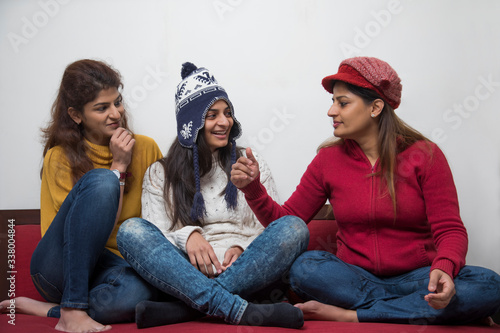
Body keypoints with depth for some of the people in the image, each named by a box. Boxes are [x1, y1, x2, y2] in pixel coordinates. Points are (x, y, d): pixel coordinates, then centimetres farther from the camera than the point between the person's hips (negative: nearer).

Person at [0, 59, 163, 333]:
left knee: (137, 291, -38)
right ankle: (72, 311, -28)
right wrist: (117, 167, -12)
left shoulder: (146, 148, 5)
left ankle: (47, 310, -11)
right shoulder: (60, 157, -4)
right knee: (100, 179, -29)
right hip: (59, 267, -2)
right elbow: (92, 226, -11)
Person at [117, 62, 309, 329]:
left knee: (294, 227, -26)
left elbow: (271, 226, 11)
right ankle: (239, 310, -39)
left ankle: (181, 309, -34)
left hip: (244, 274, 1)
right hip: (188, 272, -1)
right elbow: (154, 235, 4)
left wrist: (243, 248, -11)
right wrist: (187, 235, -18)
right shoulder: (160, 174, 15)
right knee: (131, 230, -25)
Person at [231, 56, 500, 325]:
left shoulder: (424, 155, -2)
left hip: (416, 277, 0)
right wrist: (253, 188, -12)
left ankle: (351, 315, -26)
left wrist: (443, 269, -29)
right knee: (303, 267, -30)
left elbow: (450, 229, -7)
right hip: (353, 278, 1)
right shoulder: (328, 159, 4)